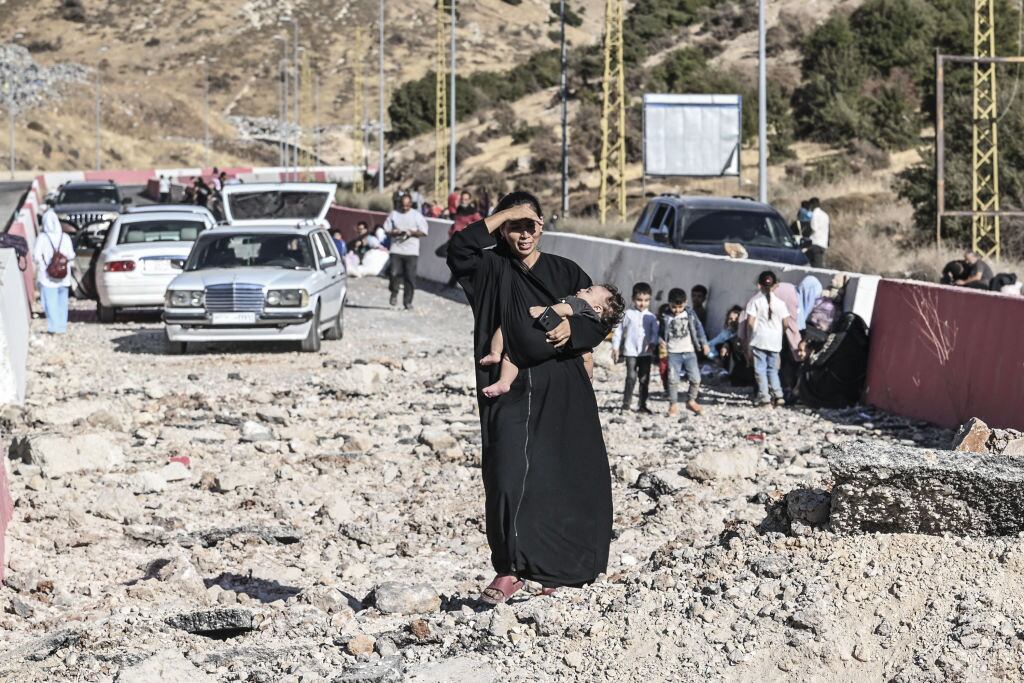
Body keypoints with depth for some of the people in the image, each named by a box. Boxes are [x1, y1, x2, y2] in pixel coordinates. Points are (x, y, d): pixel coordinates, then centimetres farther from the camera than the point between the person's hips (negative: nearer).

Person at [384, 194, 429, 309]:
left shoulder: (417, 215, 6)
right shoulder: (394, 214, 11)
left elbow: (423, 232, 2)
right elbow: (386, 230, 10)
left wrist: (412, 232, -14)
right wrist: (395, 232, -10)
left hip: (411, 251, -1)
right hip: (396, 250, 1)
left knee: (410, 277, -4)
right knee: (395, 274, -8)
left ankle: (408, 301, 2)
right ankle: (394, 294, 17)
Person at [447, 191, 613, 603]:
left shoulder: (566, 272, 10)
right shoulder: (492, 270, 6)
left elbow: (600, 322, 7)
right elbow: (459, 248, -15)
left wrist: (572, 327, -15)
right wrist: (505, 214, -12)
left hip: (563, 396, 1)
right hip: (512, 394, -1)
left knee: (566, 480, 2)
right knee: (509, 476, -13)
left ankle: (560, 567, 15)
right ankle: (511, 570, -9)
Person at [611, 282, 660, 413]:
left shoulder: (651, 317, 6)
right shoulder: (629, 315, 2)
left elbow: (655, 332, -3)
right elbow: (619, 331, 5)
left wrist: (652, 343, -22)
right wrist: (615, 347, 2)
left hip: (646, 352, 2)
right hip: (631, 351, -2)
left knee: (644, 379, 6)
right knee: (631, 377, -10)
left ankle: (642, 405, 14)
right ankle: (626, 404, -6)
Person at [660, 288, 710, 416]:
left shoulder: (690, 313, 3)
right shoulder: (666, 317, 0)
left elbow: (698, 327, 7)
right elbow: (661, 332, 7)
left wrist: (704, 343, 4)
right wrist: (661, 341, -13)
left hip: (689, 351, 1)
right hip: (673, 352, -1)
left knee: (695, 378, -2)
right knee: (673, 380, -5)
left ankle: (691, 401, 19)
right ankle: (673, 405, 5)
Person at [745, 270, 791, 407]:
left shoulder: (754, 301, -7)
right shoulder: (780, 302, 1)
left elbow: (750, 322, -10)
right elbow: (785, 322, 3)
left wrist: (753, 332, 9)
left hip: (759, 339, -3)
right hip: (775, 341, 3)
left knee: (760, 369, 2)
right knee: (772, 369, 15)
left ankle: (764, 397, -3)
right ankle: (778, 394, 4)